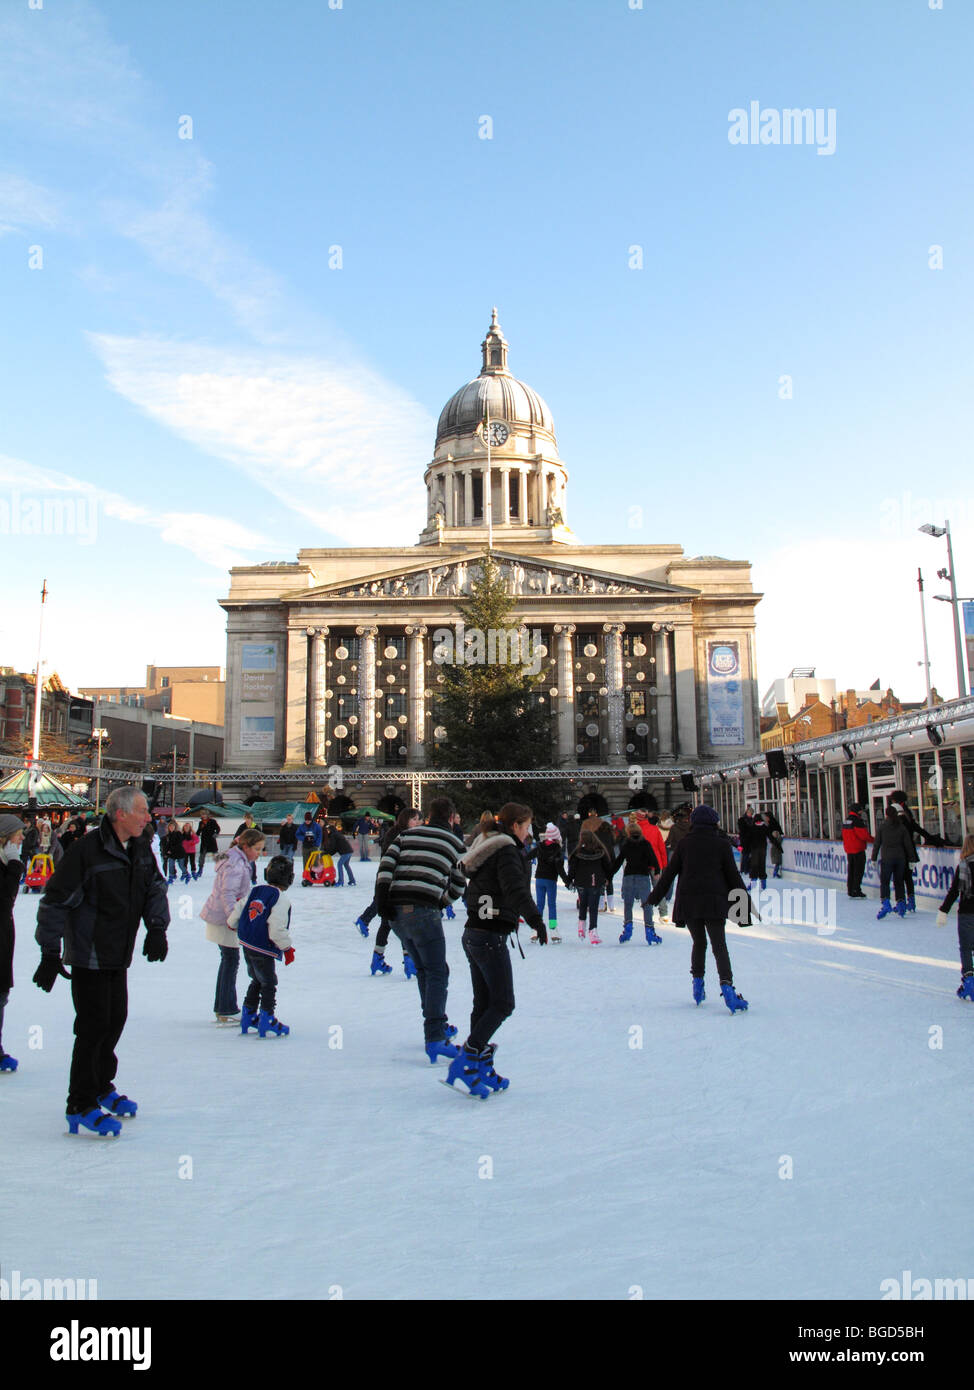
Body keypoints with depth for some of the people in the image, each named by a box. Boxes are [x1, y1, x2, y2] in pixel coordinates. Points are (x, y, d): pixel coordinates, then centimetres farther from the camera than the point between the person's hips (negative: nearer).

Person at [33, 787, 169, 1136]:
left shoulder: (140, 849, 2)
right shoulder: (86, 851, -21)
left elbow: (156, 888, 11)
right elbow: (54, 901, -18)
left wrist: (157, 928, -4)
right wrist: (50, 953, -18)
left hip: (119, 955, 8)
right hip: (88, 955, -8)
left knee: (116, 1019, 16)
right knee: (94, 1026, -4)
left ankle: (101, 1088, 34)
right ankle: (81, 1106, 10)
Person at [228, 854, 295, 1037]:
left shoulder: (255, 892, 5)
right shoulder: (280, 899, -17)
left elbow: (236, 911, 11)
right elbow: (277, 930, -22)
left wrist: (233, 925, 32)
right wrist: (287, 948, -9)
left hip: (246, 945, 8)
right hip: (263, 950, -8)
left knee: (257, 980, 23)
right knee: (269, 984, 6)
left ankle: (248, 1016, 30)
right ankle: (266, 1019, 8)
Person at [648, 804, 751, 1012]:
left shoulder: (684, 843, 6)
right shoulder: (722, 844, 2)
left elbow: (670, 872, 8)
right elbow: (733, 875, 3)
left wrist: (655, 897, 16)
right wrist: (743, 903, 9)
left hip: (687, 900, 2)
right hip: (714, 901, -2)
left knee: (699, 942, 18)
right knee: (719, 946, -5)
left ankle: (697, 983, 15)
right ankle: (726, 985, -22)